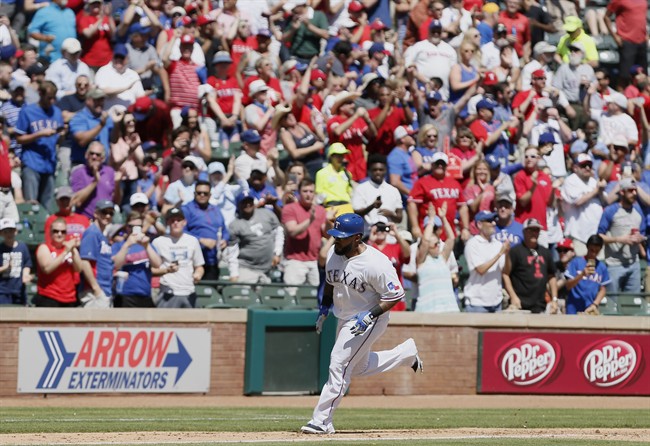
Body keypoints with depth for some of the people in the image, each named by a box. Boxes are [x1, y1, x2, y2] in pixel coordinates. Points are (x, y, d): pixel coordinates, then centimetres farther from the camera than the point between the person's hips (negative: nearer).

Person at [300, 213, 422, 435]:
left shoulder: (376, 263, -28)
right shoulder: (333, 254, -6)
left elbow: (395, 295, -21)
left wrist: (370, 315, -29)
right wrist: (324, 309, 10)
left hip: (368, 320, -9)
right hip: (344, 318, 9)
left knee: (339, 362, -16)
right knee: (359, 367, 21)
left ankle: (322, 421, -10)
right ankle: (407, 353, 41)